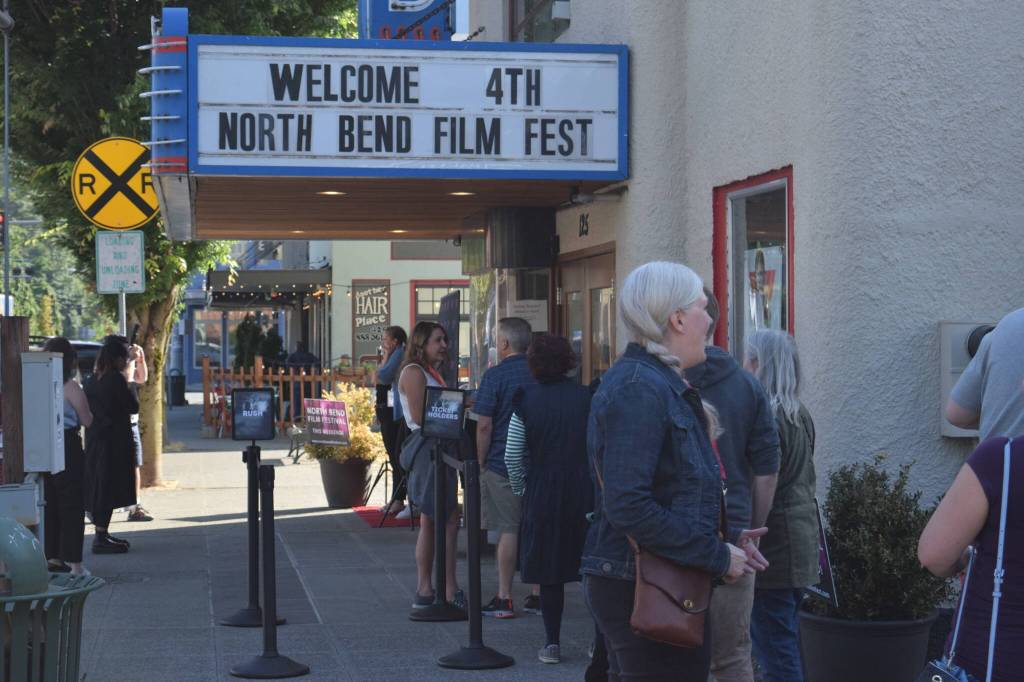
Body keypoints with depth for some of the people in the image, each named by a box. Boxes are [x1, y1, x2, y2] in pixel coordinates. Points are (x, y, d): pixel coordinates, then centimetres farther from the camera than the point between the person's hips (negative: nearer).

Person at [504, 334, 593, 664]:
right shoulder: (587, 398, -4)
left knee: (549, 574, 9)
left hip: (542, 498, 0)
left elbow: (513, 457, -2)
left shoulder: (525, 401, -4)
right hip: (586, 497, 0)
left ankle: (552, 643, 10)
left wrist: (521, 489, 13)